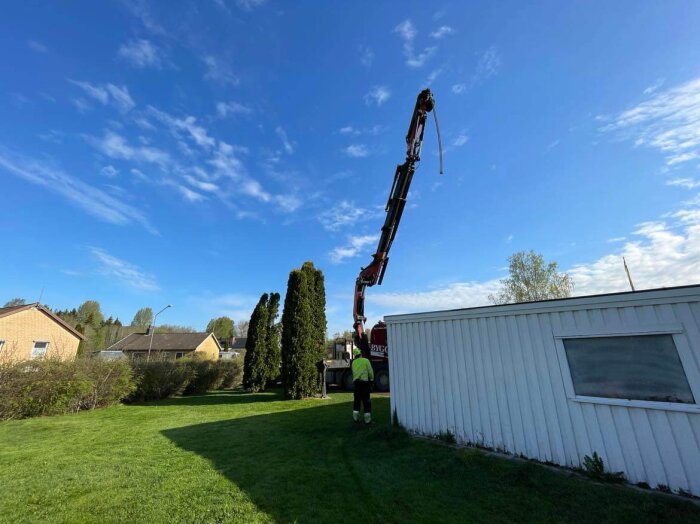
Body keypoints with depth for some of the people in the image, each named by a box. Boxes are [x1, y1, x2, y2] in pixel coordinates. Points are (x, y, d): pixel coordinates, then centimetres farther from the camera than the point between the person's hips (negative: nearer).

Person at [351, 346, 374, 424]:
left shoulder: (353, 362, 8)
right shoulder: (366, 360, -4)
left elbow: (353, 372, 11)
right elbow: (370, 371, -3)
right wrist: (372, 379, 10)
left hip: (356, 381, 4)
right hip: (364, 381, -4)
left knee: (356, 399, 13)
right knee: (366, 400, 2)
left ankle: (356, 417, 15)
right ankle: (367, 419, 3)